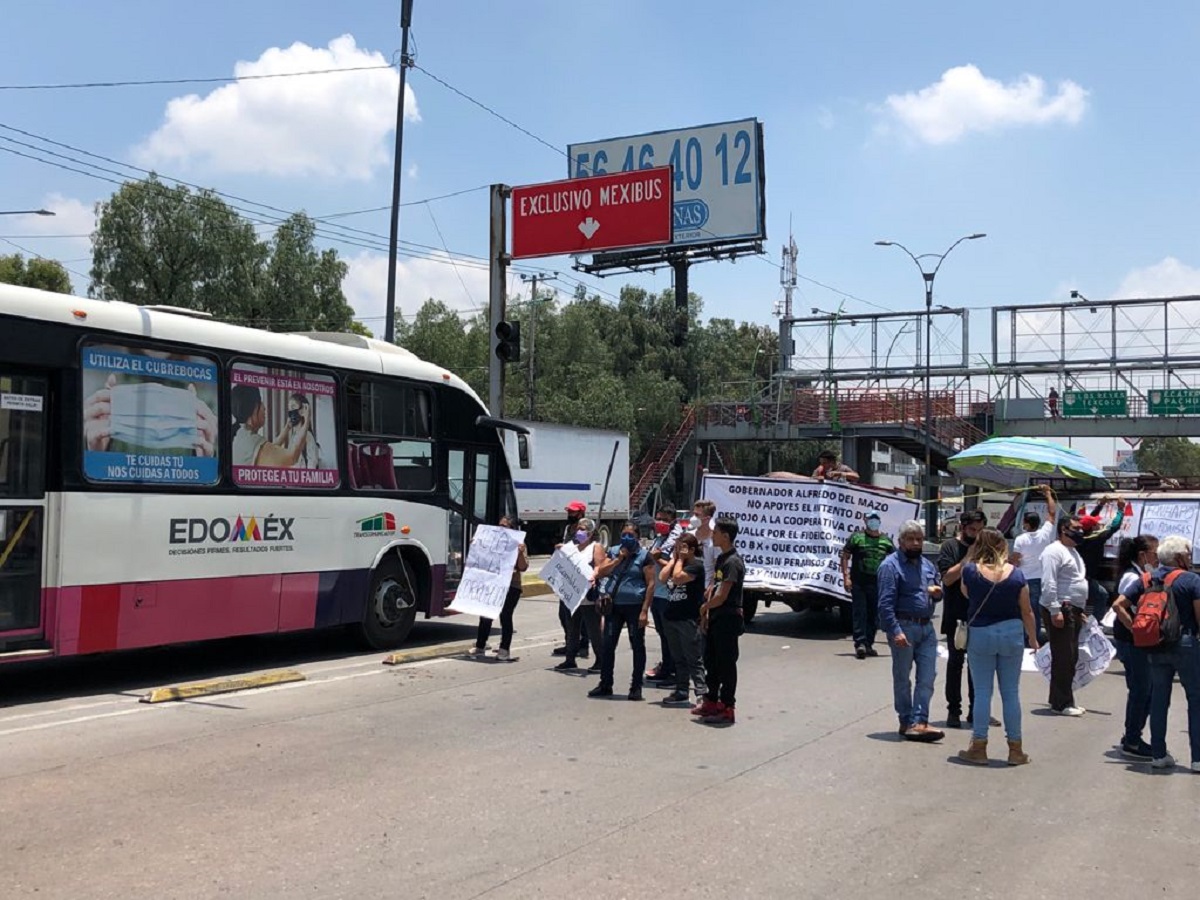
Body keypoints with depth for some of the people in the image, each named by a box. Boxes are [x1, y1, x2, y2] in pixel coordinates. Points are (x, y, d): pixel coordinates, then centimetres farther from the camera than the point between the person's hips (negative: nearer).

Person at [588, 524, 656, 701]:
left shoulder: (644, 556, -3)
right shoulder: (613, 552, 11)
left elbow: (651, 584, -8)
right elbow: (600, 573, 1)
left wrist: (645, 610, -14)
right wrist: (619, 559, -9)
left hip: (634, 606, -4)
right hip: (613, 606, 4)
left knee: (637, 646, 2)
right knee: (608, 645, 7)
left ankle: (636, 687, 11)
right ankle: (605, 684, 16)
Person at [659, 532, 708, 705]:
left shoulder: (696, 564, -9)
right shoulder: (676, 562, 15)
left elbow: (678, 578, -22)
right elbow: (662, 578, 1)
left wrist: (680, 559, -9)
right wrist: (674, 559, 2)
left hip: (689, 619, -8)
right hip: (672, 616, 8)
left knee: (694, 659, -7)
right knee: (678, 658, 14)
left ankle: (702, 693, -6)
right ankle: (681, 692, 21)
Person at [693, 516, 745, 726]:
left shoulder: (733, 562, -19)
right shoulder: (721, 559, 12)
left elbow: (721, 596, -22)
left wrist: (704, 607, -5)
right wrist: (706, 614, 10)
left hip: (728, 619, -10)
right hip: (715, 618, 10)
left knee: (726, 664, -2)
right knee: (711, 661, 17)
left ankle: (727, 709, 5)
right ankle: (711, 701, 29)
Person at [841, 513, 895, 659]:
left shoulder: (886, 540, 8)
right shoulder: (857, 537, -1)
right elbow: (845, 557, -1)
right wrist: (846, 577, -9)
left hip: (877, 584, 4)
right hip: (858, 583, -4)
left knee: (874, 615, 8)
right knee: (860, 613, -7)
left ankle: (869, 644, 18)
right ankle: (860, 643, -8)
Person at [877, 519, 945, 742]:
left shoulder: (928, 565, 15)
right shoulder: (891, 565, -8)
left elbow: (936, 591, 27)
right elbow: (886, 602, -15)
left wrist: (937, 593, 1)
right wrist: (895, 631, -23)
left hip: (927, 627, 7)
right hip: (903, 626, -7)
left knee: (927, 677, 0)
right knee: (902, 678, 5)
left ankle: (918, 722, 2)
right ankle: (906, 722, 14)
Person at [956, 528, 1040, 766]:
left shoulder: (970, 571, -8)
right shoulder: (1016, 573, -4)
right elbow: (1027, 611, 1)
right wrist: (1033, 639, 13)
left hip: (980, 634, -1)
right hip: (1012, 633, 2)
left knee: (982, 691, 6)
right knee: (1011, 692, 9)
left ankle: (979, 747, 9)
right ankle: (1015, 749, 15)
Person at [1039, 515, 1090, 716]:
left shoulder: (1073, 552, 21)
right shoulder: (1055, 551, -11)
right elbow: (1048, 583, -19)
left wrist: (1079, 611, 23)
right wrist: (1054, 611, -24)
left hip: (1073, 611, 10)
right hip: (1060, 611, -10)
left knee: (1070, 658, 13)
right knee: (1063, 658, -8)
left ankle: (1061, 700, 22)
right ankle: (1061, 704, -3)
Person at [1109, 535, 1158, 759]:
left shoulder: (1140, 576, 13)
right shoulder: (1134, 578, -17)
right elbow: (1118, 606, -29)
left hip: (1138, 642, 10)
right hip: (1131, 643, -10)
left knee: (1145, 690, 15)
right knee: (1140, 690, -3)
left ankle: (1132, 736, 25)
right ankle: (1132, 743, 6)